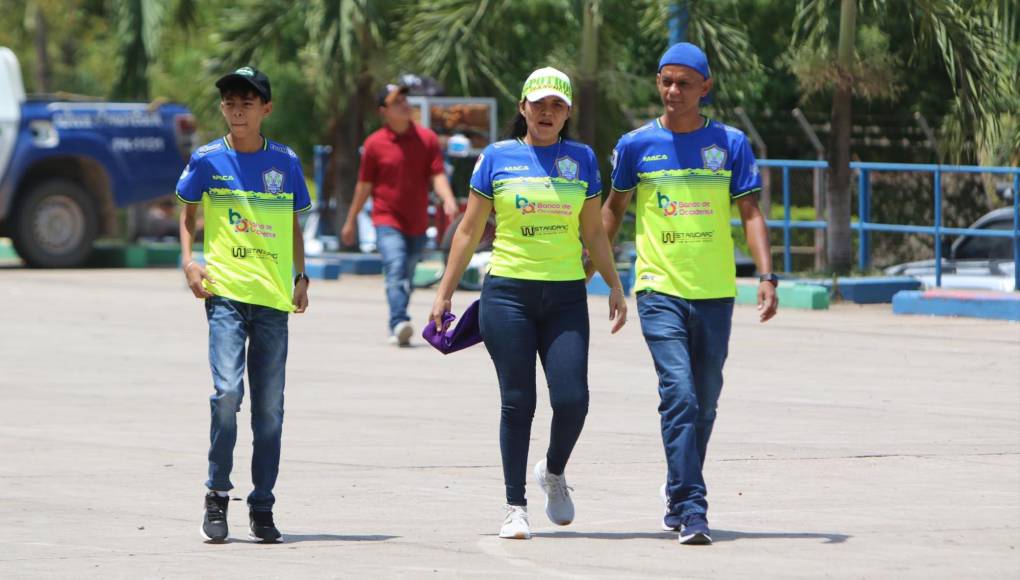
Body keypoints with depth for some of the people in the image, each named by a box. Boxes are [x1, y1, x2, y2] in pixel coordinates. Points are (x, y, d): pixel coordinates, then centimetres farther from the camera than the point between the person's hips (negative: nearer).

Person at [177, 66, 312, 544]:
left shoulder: (285, 162, 8)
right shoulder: (208, 160, 4)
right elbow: (188, 214, 14)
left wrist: (301, 276, 10)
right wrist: (188, 260, -1)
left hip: (273, 295, 2)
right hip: (225, 290, -2)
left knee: (270, 405, 3)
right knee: (227, 388, -17)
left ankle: (262, 507, 12)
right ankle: (217, 495, -4)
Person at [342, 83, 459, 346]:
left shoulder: (426, 138, 3)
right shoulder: (375, 143, -3)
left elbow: (437, 175, -2)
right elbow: (364, 185, 6)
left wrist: (448, 200, -22)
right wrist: (351, 220, 12)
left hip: (417, 223, 3)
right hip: (387, 221, -3)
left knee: (406, 279, 13)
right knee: (396, 269, -23)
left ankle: (396, 329, 28)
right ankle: (400, 323, -35)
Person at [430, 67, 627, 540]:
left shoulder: (581, 160, 9)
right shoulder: (497, 158, 4)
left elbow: (593, 233, 15)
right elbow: (469, 230, 8)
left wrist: (615, 287, 10)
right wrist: (444, 293, 6)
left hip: (566, 296, 1)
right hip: (508, 293, -1)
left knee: (572, 399, -9)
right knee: (517, 402, -2)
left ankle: (553, 473, 21)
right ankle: (515, 506, 6)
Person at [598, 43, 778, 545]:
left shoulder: (729, 144, 3)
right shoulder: (636, 145, 2)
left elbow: (750, 212, 2)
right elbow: (614, 207, 15)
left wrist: (766, 276, -9)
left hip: (715, 293, 2)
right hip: (660, 291, -2)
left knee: (704, 403, 10)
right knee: (679, 394, -16)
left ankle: (679, 492, 32)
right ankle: (691, 511, -17)